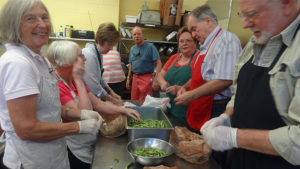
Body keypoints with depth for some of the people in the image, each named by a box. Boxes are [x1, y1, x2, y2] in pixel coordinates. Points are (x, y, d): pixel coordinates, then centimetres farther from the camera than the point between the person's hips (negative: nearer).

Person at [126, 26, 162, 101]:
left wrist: (156, 77, -23)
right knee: (134, 100, 11)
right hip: (135, 77, 6)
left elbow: (158, 63, -12)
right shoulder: (132, 49, 13)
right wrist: (128, 78, 17)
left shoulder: (150, 47, -6)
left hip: (146, 77, -6)